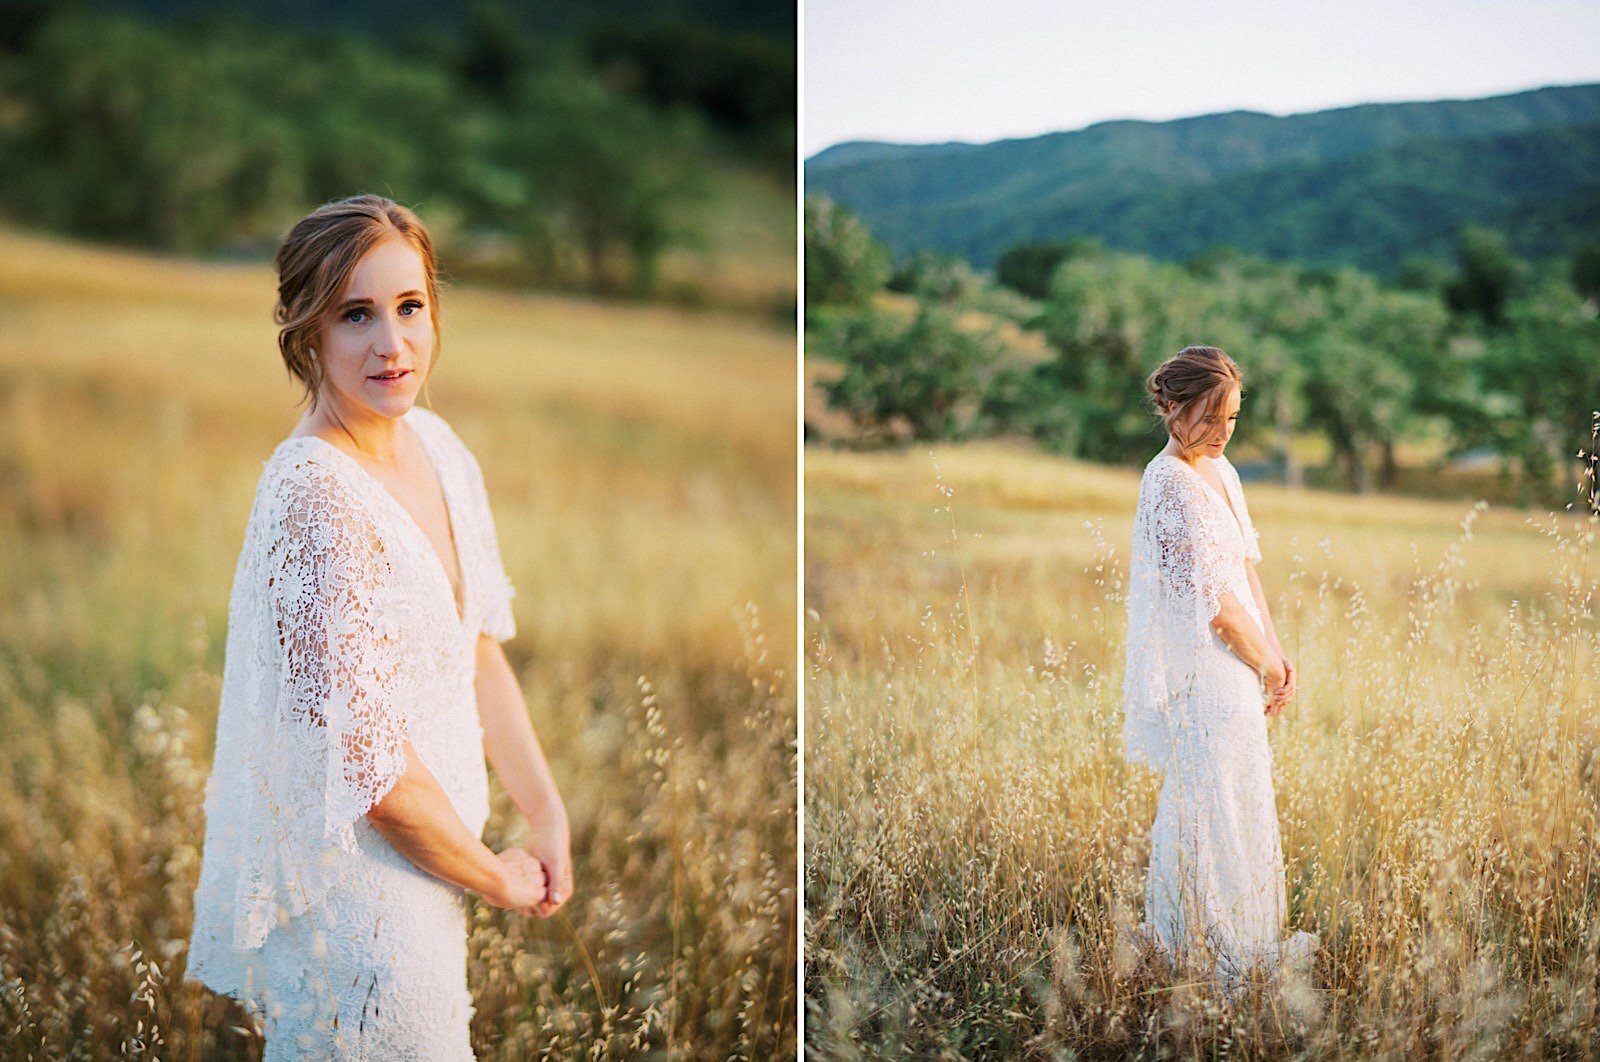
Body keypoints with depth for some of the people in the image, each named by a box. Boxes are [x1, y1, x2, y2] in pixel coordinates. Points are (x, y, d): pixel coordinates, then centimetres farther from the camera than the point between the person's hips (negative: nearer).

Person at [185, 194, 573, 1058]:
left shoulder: (433, 444, 1)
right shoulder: (316, 498, -26)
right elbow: (364, 757, -25)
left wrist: (546, 815, 6)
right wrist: (496, 877, -13)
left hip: (419, 853, 8)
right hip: (351, 883, -8)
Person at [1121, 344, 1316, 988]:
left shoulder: (1219, 471, 11)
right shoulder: (1171, 484, -18)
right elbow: (1206, 596, -20)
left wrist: (1276, 650, 8)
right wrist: (1263, 662, -10)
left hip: (1235, 664, 9)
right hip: (1201, 669, -9)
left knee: (1193, 801, 17)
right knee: (1221, 805, -2)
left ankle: (1173, 932, 29)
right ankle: (1234, 951, 8)